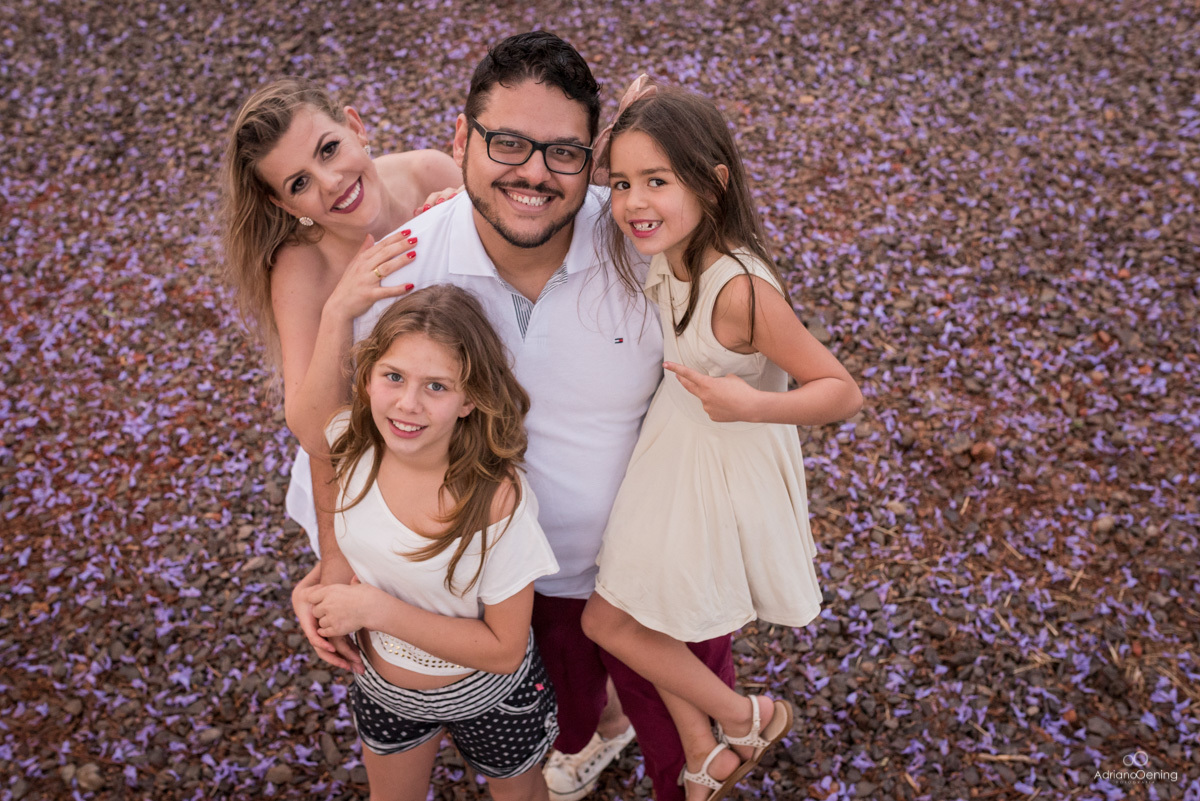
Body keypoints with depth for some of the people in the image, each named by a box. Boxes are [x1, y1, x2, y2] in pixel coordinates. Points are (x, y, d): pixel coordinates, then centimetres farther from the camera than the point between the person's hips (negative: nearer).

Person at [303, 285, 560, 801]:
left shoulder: (498, 501, -37)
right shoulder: (350, 445, -21)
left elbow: (504, 649, -28)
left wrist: (376, 608, -31)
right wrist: (321, 585, -15)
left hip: (487, 697, -4)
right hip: (382, 683, 4)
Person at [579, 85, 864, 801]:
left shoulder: (740, 289, -32)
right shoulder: (669, 252, -8)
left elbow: (843, 391, -25)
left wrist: (752, 405, -38)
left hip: (723, 471, -8)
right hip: (671, 447, 8)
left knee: (609, 620, 7)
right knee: (628, 618, 20)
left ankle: (744, 719, 29)